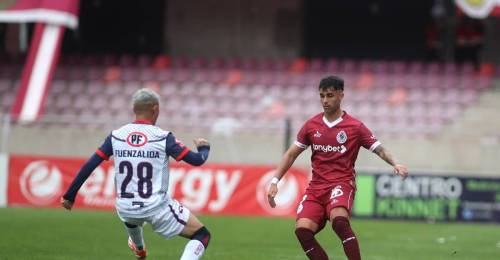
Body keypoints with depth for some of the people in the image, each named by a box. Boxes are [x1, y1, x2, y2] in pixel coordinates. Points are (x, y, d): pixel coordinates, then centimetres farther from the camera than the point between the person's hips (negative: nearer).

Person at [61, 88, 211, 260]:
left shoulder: (116, 136, 0)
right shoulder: (163, 138, -9)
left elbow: (89, 166, 0)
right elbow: (198, 160, -5)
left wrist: (69, 195, 9)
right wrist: (204, 148, 18)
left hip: (125, 210, 5)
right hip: (157, 209, -5)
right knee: (202, 236, 7)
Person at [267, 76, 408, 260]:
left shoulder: (355, 127, 0)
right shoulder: (311, 125, 11)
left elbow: (379, 150, -1)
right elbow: (292, 154, 16)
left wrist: (395, 164, -21)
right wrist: (275, 181, 8)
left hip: (342, 184, -4)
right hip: (316, 187, 4)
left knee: (339, 220, -35)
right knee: (302, 229, -20)